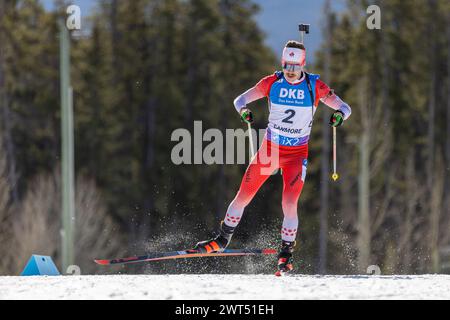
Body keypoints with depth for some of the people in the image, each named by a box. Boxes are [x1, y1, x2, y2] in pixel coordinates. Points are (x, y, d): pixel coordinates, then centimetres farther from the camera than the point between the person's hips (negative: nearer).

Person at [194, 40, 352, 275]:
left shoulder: (315, 87, -10)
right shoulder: (272, 83, -7)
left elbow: (345, 108, -5)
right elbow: (240, 99, 0)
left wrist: (340, 115, -30)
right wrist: (244, 110, -24)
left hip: (297, 154, -1)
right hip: (269, 149, 2)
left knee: (289, 204, -15)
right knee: (243, 196, 1)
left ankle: (286, 254, 0)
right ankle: (222, 240, 20)